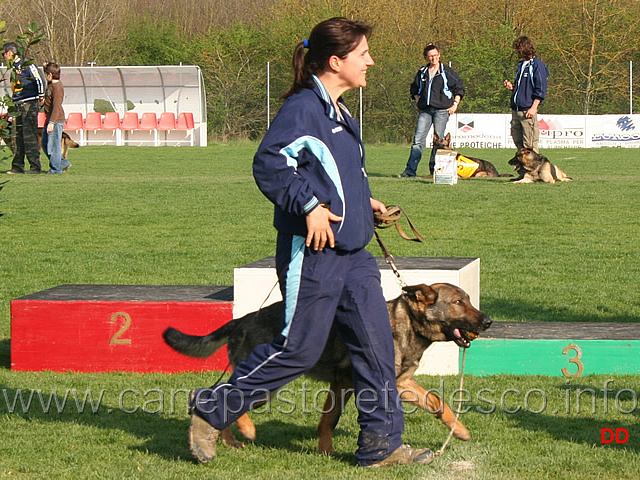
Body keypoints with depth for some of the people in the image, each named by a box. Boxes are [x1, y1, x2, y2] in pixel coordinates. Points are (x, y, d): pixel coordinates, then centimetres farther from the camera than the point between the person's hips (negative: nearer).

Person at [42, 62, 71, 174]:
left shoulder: (57, 87, -18)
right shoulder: (51, 84, 10)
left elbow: (56, 106, -24)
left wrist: (52, 122, -27)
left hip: (56, 120, -11)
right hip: (50, 119, 11)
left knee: (53, 144, -5)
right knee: (45, 144, 15)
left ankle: (56, 168, 4)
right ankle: (63, 163, 22)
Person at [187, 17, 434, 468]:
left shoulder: (340, 114, 16)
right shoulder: (303, 108, -14)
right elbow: (269, 164, -24)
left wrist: (364, 203, 13)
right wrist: (311, 206, -28)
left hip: (351, 252, 9)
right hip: (312, 253, -9)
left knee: (376, 341, 5)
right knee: (299, 350, -2)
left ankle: (381, 443, 11)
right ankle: (212, 409, 12)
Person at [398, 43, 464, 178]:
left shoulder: (446, 71, 3)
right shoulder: (422, 72, 13)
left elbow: (459, 87, 7)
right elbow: (414, 88, 27)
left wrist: (455, 104, 0)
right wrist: (417, 101, 13)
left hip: (442, 110, -3)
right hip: (425, 110, 3)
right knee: (418, 139, -6)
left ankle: (434, 169, 5)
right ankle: (410, 170, -8)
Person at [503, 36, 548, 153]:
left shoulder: (537, 65, -6)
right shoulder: (521, 65, 20)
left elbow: (540, 89, -11)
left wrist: (534, 107, -18)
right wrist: (512, 87, 9)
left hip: (528, 111, -9)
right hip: (516, 110, 9)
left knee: (529, 144, -9)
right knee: (517, 141, 10)